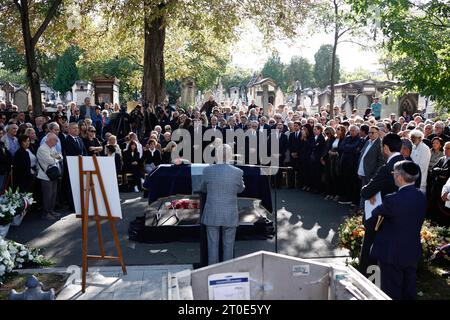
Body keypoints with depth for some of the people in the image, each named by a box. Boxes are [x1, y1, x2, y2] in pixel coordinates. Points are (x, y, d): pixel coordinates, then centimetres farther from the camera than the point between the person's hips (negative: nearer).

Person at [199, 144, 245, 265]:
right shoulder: (238, 172, -9)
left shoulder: (208, 170, -7)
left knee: (213, 245, 9)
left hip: (212, 215, 0)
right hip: (230, 216, 0)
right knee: (228, 246, 11)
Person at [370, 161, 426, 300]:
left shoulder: (392, 200, -26)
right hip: (413, 252, 7)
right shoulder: (421, 197, -5)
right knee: (409, 292, 23)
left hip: (392, 254, -6)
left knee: (391, 293, 9)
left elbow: (376, 213, -10)